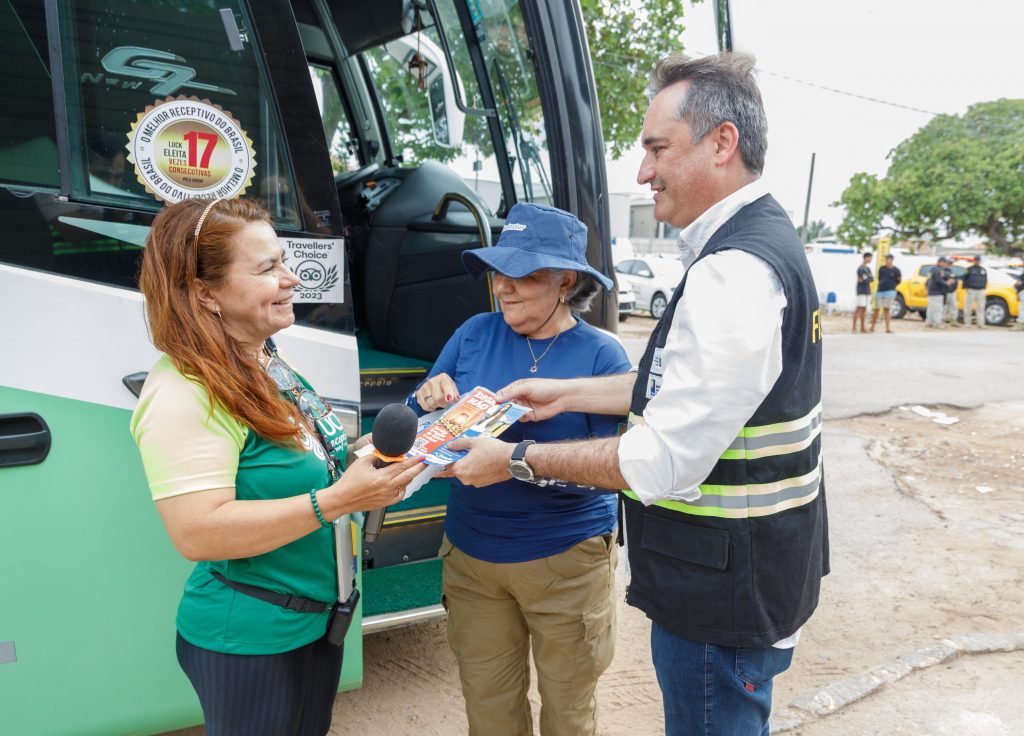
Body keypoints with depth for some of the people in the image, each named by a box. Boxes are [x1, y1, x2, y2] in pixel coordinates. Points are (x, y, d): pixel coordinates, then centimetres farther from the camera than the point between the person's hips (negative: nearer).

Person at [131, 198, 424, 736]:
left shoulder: (269, 365, 5)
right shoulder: (184, 395, -24)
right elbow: (197, 534, -31)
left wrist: (358, 459, -1)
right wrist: (339, 500, -33)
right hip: (248, 641, -8)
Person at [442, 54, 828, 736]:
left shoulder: (733, 275, -28)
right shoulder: (764, 238, 7)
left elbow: (662, 466, -27)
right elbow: (686, 386, 13)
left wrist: (518, 460, -15)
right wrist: (567, 393, 9)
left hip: (722, 597, -10)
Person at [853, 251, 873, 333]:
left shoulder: (868, 268, 16)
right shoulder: (860, 268, -11)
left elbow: (872, 278, 12)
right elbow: (865, 280, -18)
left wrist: (866, 279, -6)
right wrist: (870, 277, 1)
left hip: (867, 291, 8)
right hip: (861, 291, -8)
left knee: (864, 309, 8)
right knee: (859, 308, -11)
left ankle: (862, 328, 10)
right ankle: (854, 327, -12)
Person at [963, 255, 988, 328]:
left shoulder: (983, 270, 15)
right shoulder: (969, 269, 1)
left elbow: (985, 279, 22)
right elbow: (965, 279, 1)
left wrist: (984, 287, 14)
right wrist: (966, 287, -5)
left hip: (981, 291, 4)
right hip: (971, 290, -4)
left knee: (981, 308, 1)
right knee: (968, 307, -3)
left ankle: (980, 323, 4)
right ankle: (967, 322, 6)